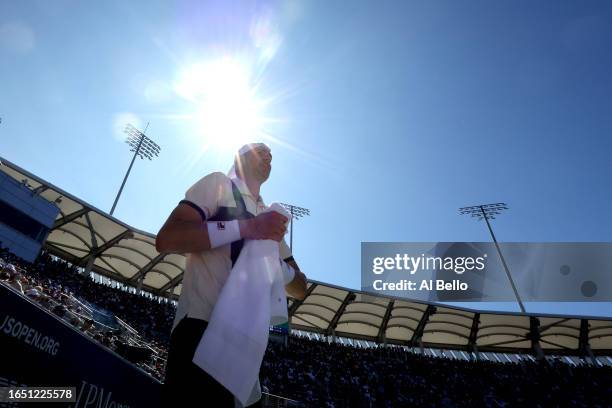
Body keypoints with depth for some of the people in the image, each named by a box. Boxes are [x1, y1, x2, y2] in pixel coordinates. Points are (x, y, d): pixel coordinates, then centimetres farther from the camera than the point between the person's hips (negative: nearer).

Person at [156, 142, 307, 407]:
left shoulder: (271, 219, 21)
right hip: (202, 327, -6)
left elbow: (300, 289, 16)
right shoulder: (219, 183, 4)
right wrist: (247, 227, -17)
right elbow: (167, 239, -12)